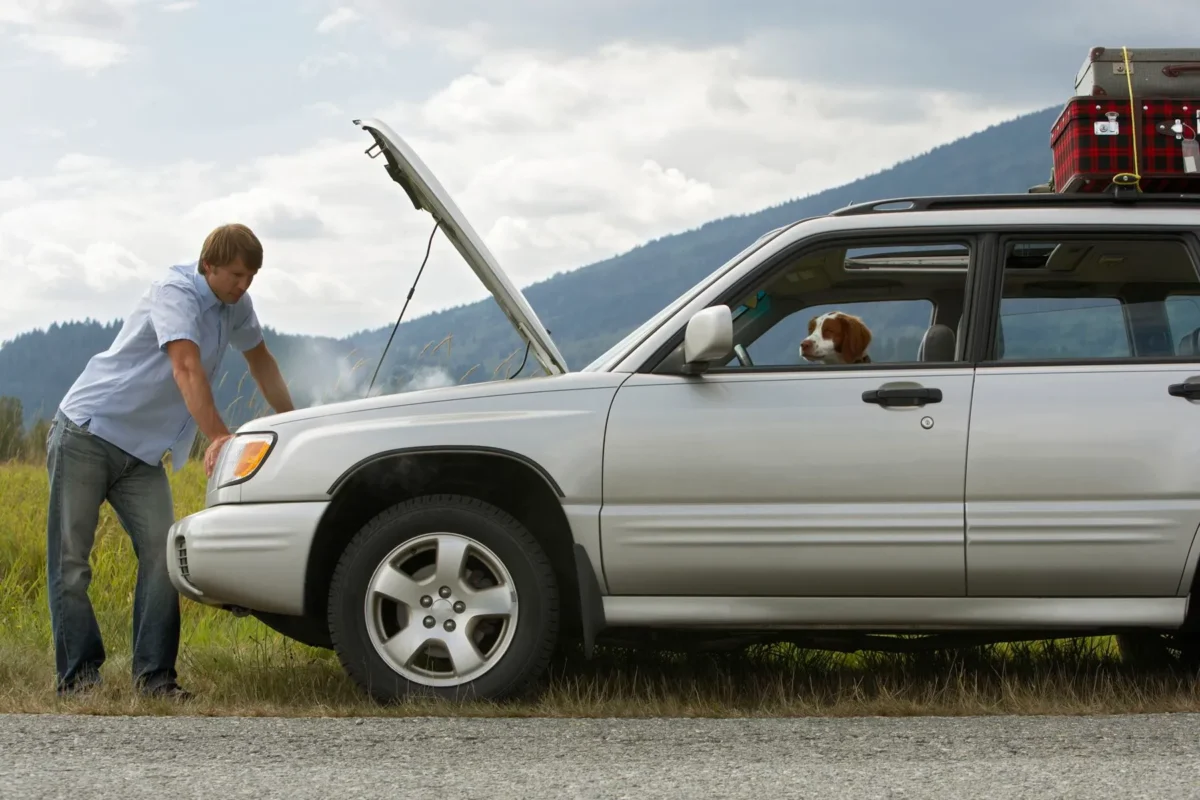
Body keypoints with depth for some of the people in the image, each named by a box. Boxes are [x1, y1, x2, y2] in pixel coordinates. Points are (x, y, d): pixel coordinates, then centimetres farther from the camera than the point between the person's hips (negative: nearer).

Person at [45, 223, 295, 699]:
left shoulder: (235, 304, 6)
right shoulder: (176, 293, -18)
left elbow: (260, 360, 23)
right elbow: (187, 367, -31)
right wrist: (217, 436, -41)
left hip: (142, 453, 7)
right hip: (87, 432, -7)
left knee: (160, 555, -7)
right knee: (70, 560, -6)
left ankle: (154, 675, -6)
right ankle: (78, 672, -2)